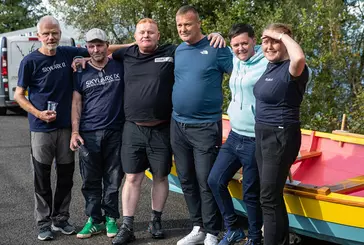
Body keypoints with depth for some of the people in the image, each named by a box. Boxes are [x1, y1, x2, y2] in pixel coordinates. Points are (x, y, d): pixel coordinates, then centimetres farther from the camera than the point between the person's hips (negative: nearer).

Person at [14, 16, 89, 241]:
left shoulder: (69, 54, 3)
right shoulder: (30, 61, -5)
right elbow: (19, 95, -1)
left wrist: (85, 60, -5)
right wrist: (38, 113, -16)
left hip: (67, 127, 3)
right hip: (41, 129, -3)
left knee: (66, 176, 10)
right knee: (43, 178, 4)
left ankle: (61, 219, 24)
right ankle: (44, 223, 15)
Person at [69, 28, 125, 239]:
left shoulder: (120, 67, 3)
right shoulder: (81, 73, 7)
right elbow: (76, 103, 6)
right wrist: (75, 131, -2)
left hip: (116, 132, -1)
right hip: (89, 134, 1)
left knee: (113, 179, 6)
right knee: (91, 180, 5)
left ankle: (111, 218, 18)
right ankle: (95, 220, 16)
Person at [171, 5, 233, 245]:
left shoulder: (216, 49, -7)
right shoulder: (178, 50, 10)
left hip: (205, 127, -6)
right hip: (178, 125, 6)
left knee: (206, 182, -2)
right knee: (186, 179, 12)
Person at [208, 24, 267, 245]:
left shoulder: (267, 64, -14)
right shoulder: (236, 61, 9)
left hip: (255, 140, -8)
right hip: (234, 136, 8)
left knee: (251, 193, 3)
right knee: (215, 180, 9)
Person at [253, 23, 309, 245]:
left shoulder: (292, 69, -18)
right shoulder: (270, 66, 8)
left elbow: (299, 58, -42)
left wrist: (283, 36, -27)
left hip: (281, 137, -9)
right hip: (263, 135, 9)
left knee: (269, 198, -4)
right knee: (272, 195, 17)